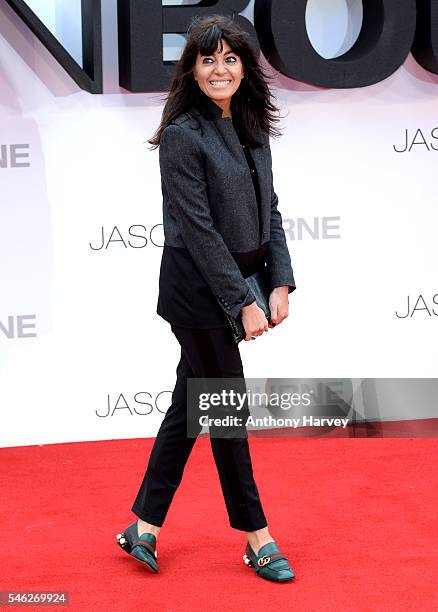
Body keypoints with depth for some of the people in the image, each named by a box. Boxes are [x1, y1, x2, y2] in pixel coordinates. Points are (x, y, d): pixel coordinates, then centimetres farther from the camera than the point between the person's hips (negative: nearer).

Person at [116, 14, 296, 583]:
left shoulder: (252, 129, 8)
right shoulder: (182, 135, -15)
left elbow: (269, 210, 9)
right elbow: (198, 229, -18)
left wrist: (281, 282, -2)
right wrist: (243, 302, -18)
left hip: (237, 285, 8)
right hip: (198, 290, -8)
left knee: (191, 405, 12)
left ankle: (145, 527, 22)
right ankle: (257, 536, 16)